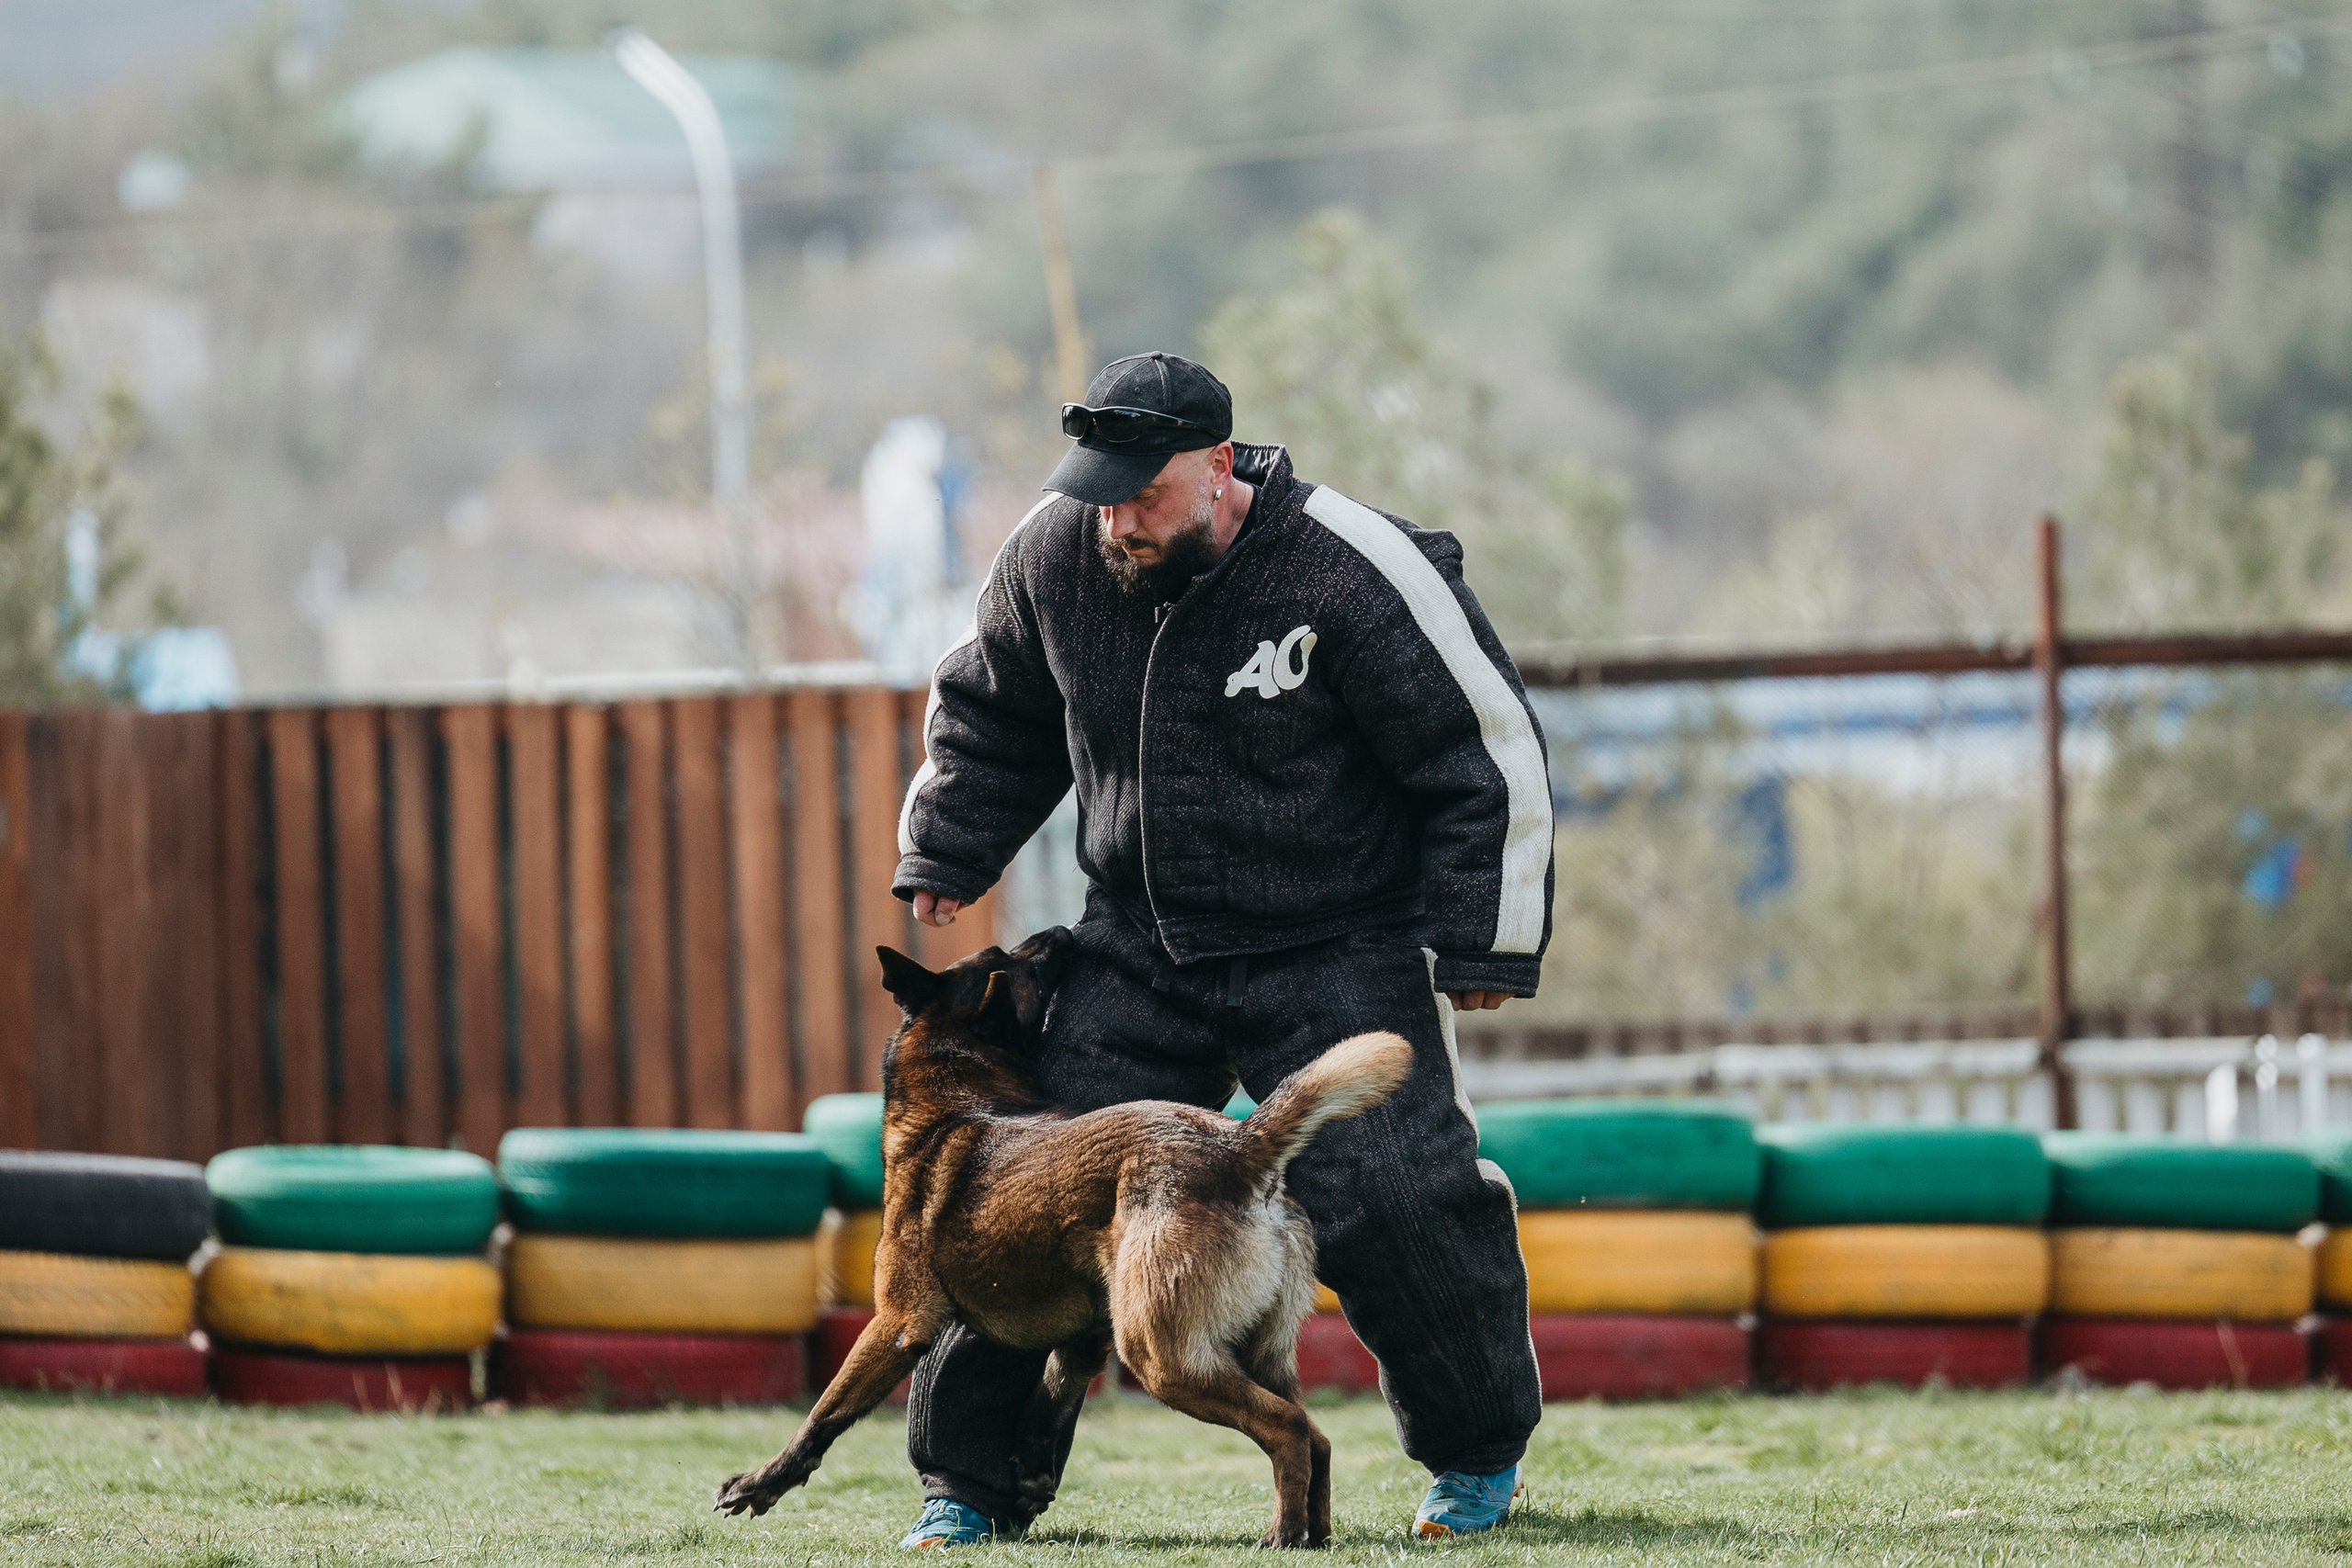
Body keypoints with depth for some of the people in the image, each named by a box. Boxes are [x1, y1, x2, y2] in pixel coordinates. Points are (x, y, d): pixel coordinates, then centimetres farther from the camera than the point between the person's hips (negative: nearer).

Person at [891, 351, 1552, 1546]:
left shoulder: (1350, 573, -20)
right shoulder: (1053, 557, -5)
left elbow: (1491, 756, -11)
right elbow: (990, 709, 18)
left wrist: (1483, 944, -10)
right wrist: (944, 853, 10)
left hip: (1338, 961, -4)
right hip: (1138, 944, 4)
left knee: (1390, 1206, -13)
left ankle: (1480, 1452, 13)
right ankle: (968, 1482, 9)